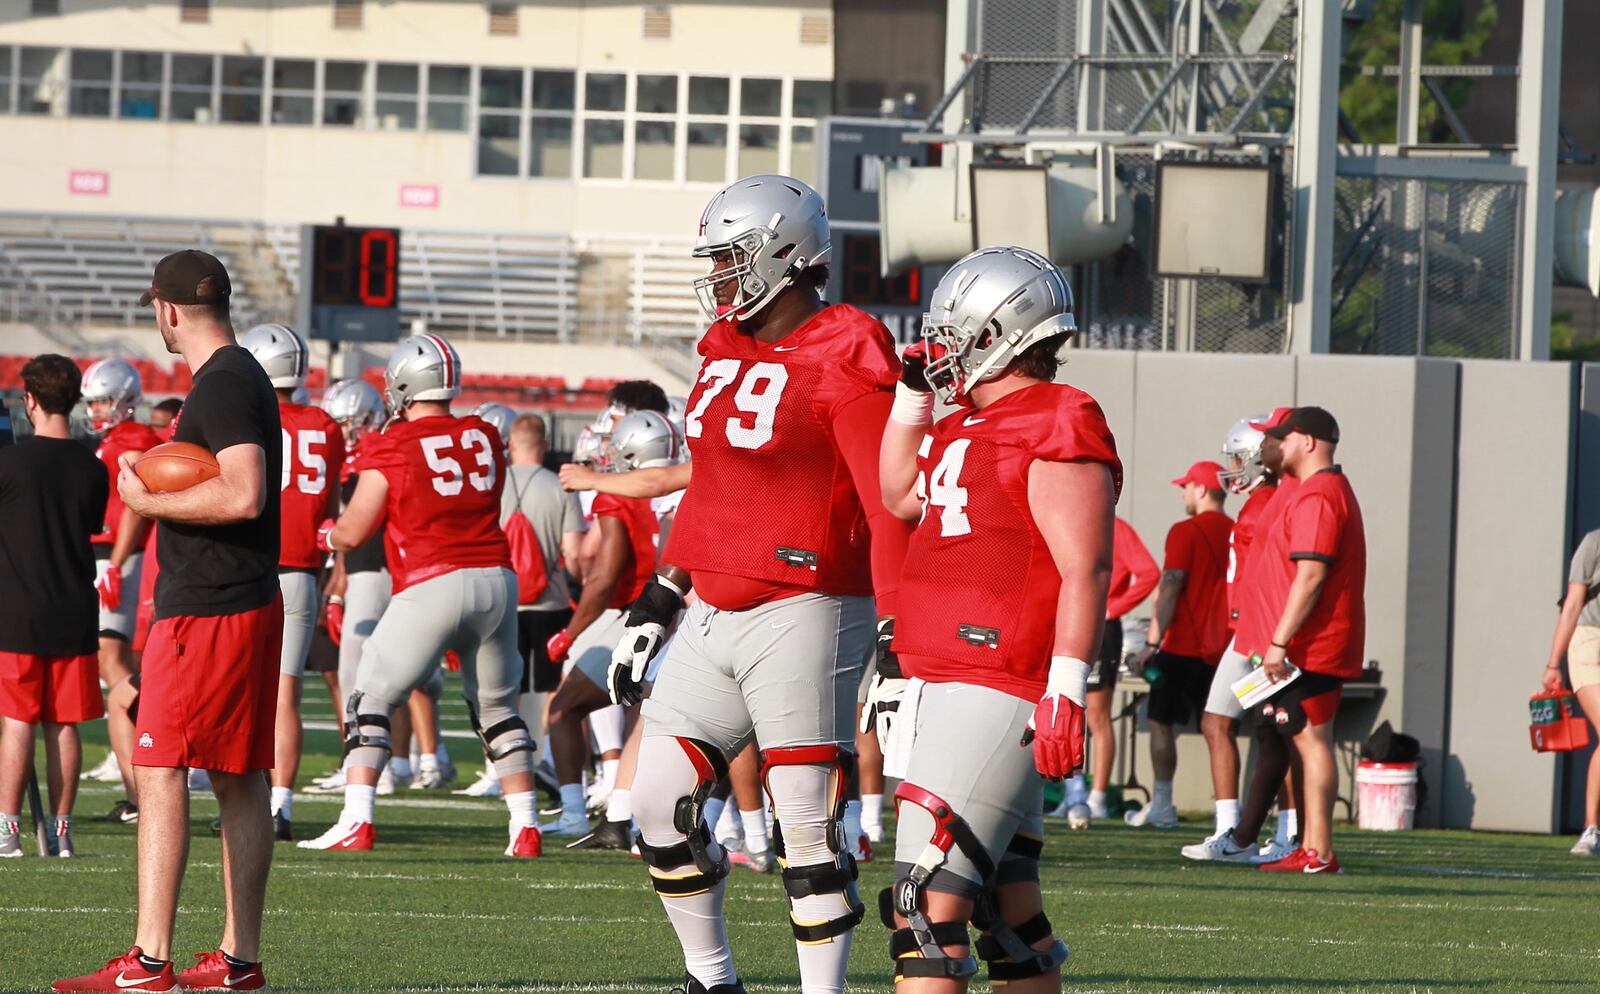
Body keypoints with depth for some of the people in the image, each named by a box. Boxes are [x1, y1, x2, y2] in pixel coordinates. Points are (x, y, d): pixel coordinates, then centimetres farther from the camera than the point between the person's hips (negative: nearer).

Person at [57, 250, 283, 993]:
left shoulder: (221, 387, -16)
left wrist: (148, 500, -15)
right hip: (252, 600, 10)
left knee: (160, 773, -10)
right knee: (241, 783, 11)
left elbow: (243, 495, -26)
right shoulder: (248, 378, 16)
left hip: (206, 612, -10)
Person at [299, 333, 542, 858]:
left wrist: (328, 534, 22)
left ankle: (356, 822, -8)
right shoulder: (485, 438, 9)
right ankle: (525, 828, 13)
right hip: (495, 578, 5)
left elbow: (353, 533, -3)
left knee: (371, 700, 4)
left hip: (432, 586, -5)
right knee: (497, 707, 18)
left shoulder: (393, 448, -5)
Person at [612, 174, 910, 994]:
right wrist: (656, 603, 22)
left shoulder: (844, 365, -13)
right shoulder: (727, 352, 13)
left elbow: (887, 513, -16)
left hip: (802, 613, -8)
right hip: (714, 616, 8)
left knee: (807, 828, -5)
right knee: (659, 805, 6)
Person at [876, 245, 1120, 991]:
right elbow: (901, 498, 34)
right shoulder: (970, 427, 17)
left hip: (998, 696, -10)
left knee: (929, 902, -15)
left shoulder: (1058, 432, -12)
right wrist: (913, 392, 23)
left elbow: (1085, 571, -18)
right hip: (944, 688, 10)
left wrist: (1065, 691, -24)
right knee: (1009, 911, 14)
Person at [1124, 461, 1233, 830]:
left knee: (1162, 721, 5)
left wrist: (1153, 642, -12)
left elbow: (1170, 590, -14)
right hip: (1222, 646, 5)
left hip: (1183, 647, -5)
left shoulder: (1186, 533, -10)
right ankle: (1228, 807, -2)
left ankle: (1162, 805, 4)